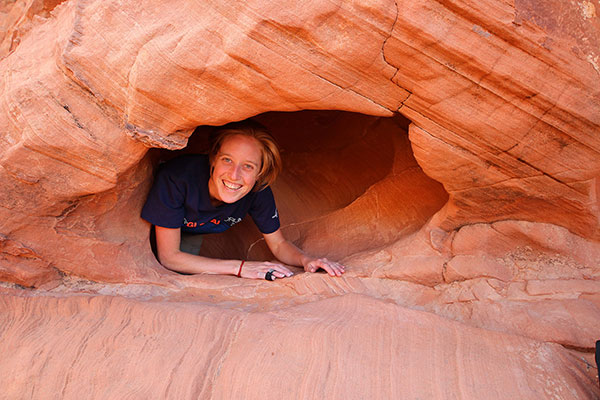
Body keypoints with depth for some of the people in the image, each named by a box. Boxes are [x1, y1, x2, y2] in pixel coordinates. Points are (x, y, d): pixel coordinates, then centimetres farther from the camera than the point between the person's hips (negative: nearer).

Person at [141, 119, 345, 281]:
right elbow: (169, 256, -35)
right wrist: (239, 267, -41)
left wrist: (305, 259, -37)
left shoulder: (258, 191, -30)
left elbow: (278, 243, -13)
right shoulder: (177, 178, -42)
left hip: (192, 234, 2)